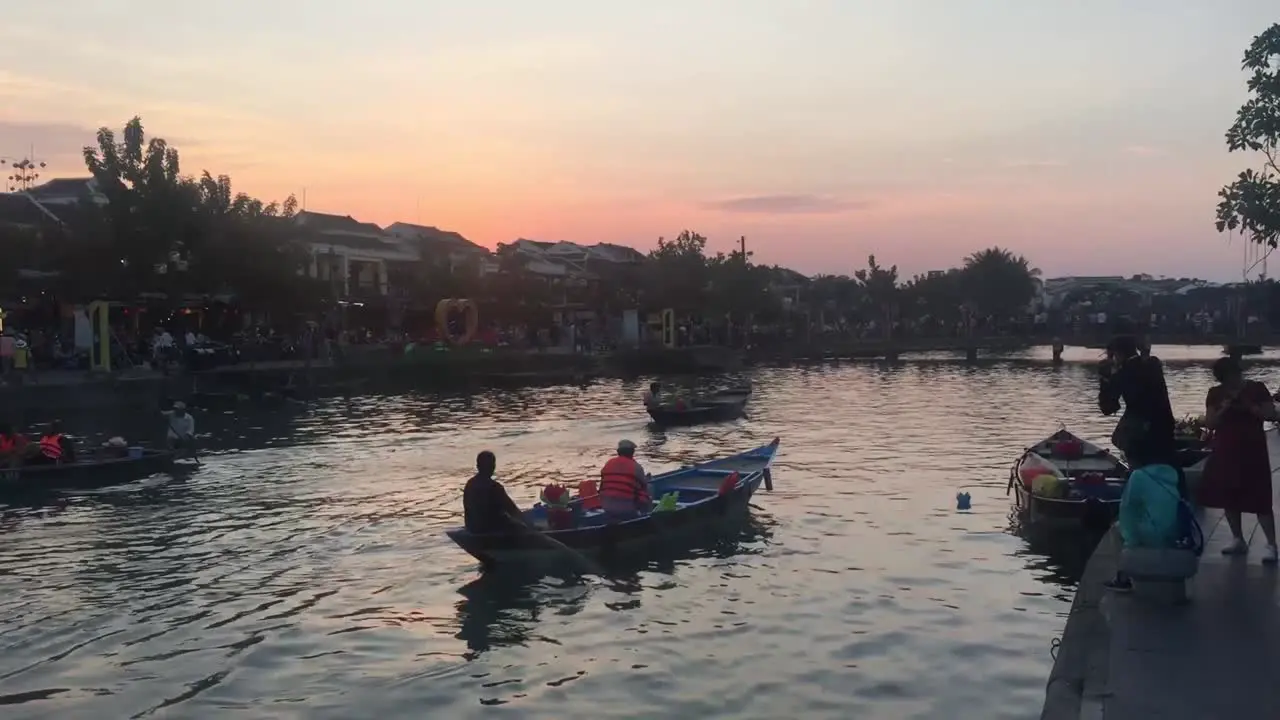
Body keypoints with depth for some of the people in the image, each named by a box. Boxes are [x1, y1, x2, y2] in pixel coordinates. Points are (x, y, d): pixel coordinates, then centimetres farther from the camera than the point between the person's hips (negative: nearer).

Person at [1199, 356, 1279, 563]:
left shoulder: (1257, 388, -2)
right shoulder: (1215, 393, 4)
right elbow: (1209, 423, 0)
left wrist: (1249, 406, -19)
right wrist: (1223, 409, -16)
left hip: (1253, 451, -4)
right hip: (1225, 451, 4)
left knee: (1260, 500, -7)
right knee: (1228, 498, 8)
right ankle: (1238, 540, 20)